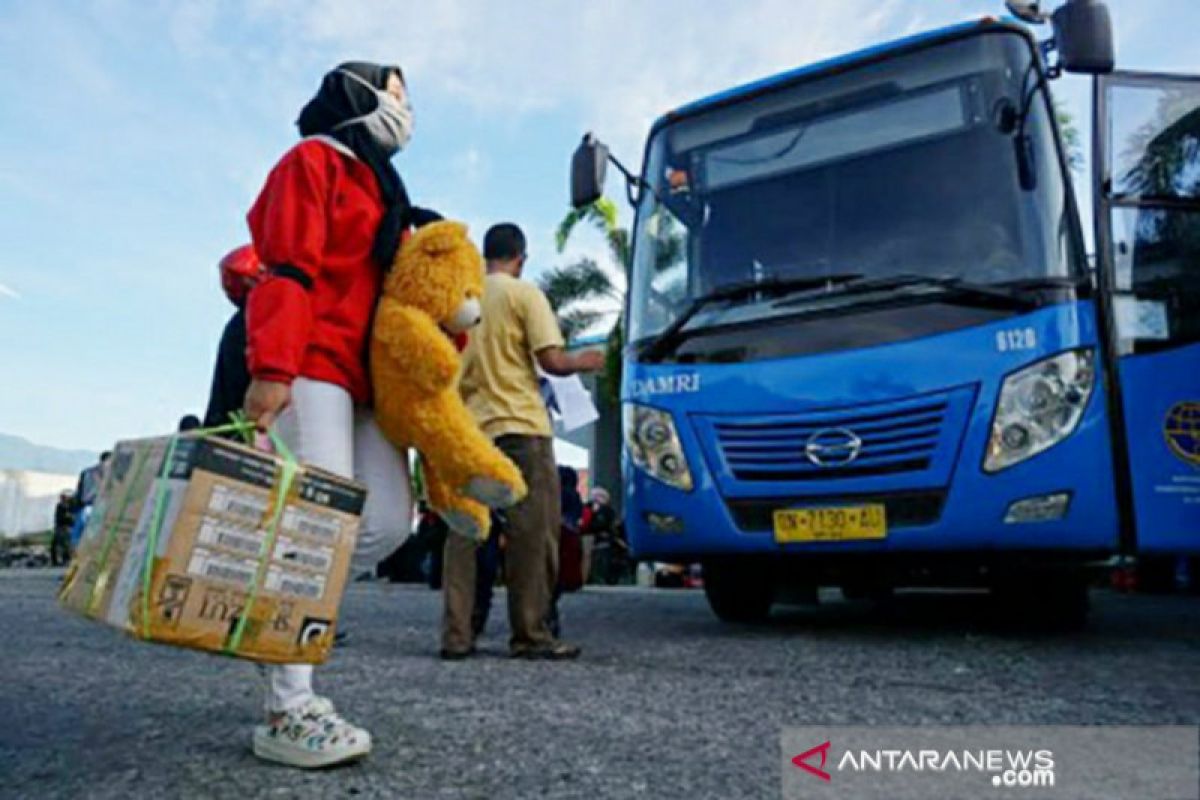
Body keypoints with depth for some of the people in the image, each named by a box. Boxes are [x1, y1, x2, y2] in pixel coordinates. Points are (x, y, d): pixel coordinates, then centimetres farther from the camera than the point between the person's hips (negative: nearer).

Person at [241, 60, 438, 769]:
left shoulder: (384, 189, 29)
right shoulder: (314, 161, 4)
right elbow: (287, 270, -10)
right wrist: (272, 369, -21)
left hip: (367, 381, 9)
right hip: (311, 371, -8)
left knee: (389, 523, -1)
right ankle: (288, 712, -7)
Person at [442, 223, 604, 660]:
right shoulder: (525, 294, -1)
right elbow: (552, 360, -9)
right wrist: (584, 362, 11)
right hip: (519, 426, -5)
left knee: (464, 533, 7)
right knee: (532, 534, 2)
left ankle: (456, 635, 10)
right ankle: (530, 636, 6)